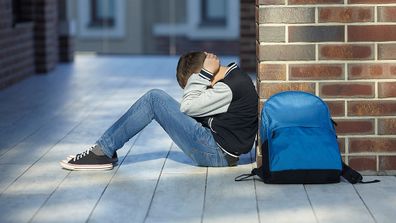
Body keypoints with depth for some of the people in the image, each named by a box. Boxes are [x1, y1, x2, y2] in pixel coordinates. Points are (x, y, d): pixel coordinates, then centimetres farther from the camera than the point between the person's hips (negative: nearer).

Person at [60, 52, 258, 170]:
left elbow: (187, 106, -16)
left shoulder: (231, 87, -20)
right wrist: (205, 74, 0)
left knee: (154, 99, -12)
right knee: (157, 98, 8)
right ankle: (103, 150, 5)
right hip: (216, 148, 10)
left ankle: (103, 152, -5)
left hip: (216, 154, -10)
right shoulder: (233, 74, 10)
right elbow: (193, 105, 11)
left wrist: (203, 74, -11)